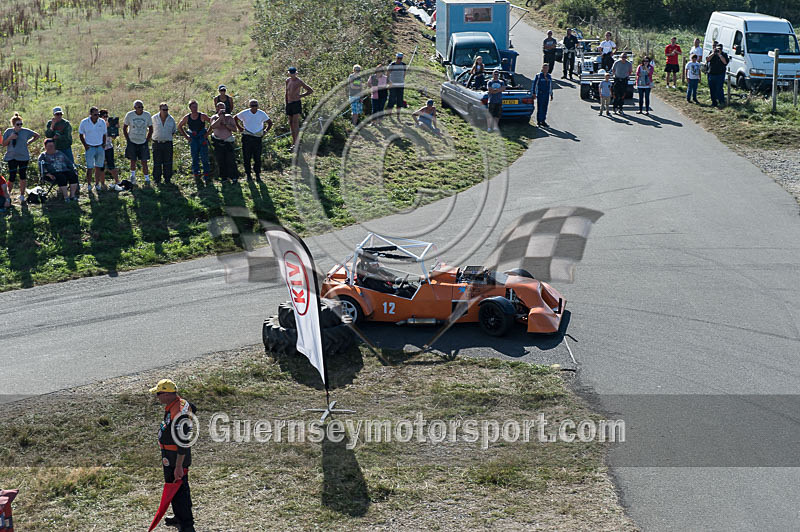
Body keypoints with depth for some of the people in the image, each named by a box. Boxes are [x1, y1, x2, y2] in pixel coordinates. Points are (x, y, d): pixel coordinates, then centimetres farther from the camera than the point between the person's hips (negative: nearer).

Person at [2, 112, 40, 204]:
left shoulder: (26, 131, 1)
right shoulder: (8, 131, 2)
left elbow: (37, 135, 15)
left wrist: (29, 142, 5)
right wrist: (10, 138, -15)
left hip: (23, 157, 0)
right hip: (12, 157, 0)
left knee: (23, 177, -1)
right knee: (12, 177, -4)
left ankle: (22, 196, 9)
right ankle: (8, 193, 18)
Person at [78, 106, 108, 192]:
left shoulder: (102, 122, 2)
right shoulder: (84, 122, -5)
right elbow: (81, 134, 4)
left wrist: (104, 144, 3)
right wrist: (85, 145, -4)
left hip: (100, 147, 2)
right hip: (90, 147, -2)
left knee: (99, 167, 5)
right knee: (89, 167, -3)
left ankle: (97, 184, 14)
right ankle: (89, 185, 6)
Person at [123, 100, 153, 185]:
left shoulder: (147, 115, -3)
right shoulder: (129, 115, -6)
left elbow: (150, 129, 8)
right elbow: (124, 128, 5)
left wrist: (147, 140, 2)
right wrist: (128, 140, 0)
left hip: (143, 143, 0)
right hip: (132, 142, 0)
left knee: (144, 162, -5)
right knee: (133, 160, 9)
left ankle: (147, 178, 3)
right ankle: (133, 176, 30)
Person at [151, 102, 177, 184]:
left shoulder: (171, 119, 3)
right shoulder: (154, 118, 0)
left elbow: (173, 131, 17)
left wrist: (168, 137, 9)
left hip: (168, 143, 1)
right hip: (157, 143, -1)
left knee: (168, 163, 2)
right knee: (157, 163, 1)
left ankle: (167, 179, 11)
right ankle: (157, 179, 9)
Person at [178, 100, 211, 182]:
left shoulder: (202, 116, -8)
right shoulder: (187, 117, 0)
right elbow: (179, 127, 13)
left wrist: (207, 133, -6)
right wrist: (186, 136, 6)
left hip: (202, 138, -3)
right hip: (193, 139, 3)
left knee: (204, 158, -4)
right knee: (194, 158, 6)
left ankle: (207, 175, 1)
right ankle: (196, 173, 15)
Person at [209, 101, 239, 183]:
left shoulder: (229, 117, 2)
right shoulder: (214, 117, 2)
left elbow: (235, 129, -5)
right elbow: (212, 126, -20)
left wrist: (226, 124, -16)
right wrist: (220, 118, -26)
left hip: (228, 142, -1)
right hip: (218, 143, 1)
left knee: (230, 160, -5)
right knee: (220, 161, 4)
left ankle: (234, 177, 4)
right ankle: (223, 177, 17)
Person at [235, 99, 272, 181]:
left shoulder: (262, 114, -1)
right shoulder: (244, 113, -3)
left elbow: (270, 122, 12)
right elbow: (235, 118, 13)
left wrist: (265, 131, 1)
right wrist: (239, 127, 6)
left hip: (257, 137, 0)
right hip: (247, 137, 0)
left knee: (257, 157, 1)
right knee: (247, 157, 2)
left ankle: (258, 174, 12)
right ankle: (248, 174, 12)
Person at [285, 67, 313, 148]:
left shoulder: (299, 82, -6)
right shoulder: (288, 80, 12)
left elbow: (311, 90, 0)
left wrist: (301, 95, -2)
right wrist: (286, 104, 17)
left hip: (296, 103, -7)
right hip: (289, 104, 7)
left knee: (295, 122, -14)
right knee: (291, 123, 7)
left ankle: (296, 143, -17)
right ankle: (293, 142, 13)